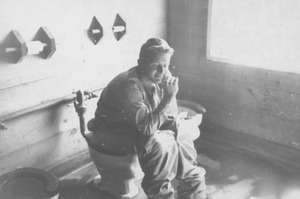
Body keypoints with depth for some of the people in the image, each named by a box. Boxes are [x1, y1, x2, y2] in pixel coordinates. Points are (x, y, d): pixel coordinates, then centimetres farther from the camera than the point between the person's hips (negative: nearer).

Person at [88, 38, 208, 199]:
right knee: (158, 143, -33)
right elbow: (148, 127, -37)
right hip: (117, 134, -7)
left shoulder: (163, 77, -12)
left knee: (189, 129, -3)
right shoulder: (128, 86, -33)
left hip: (147, 125, 7)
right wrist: (169, 97, -38)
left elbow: (171, 114, -1)